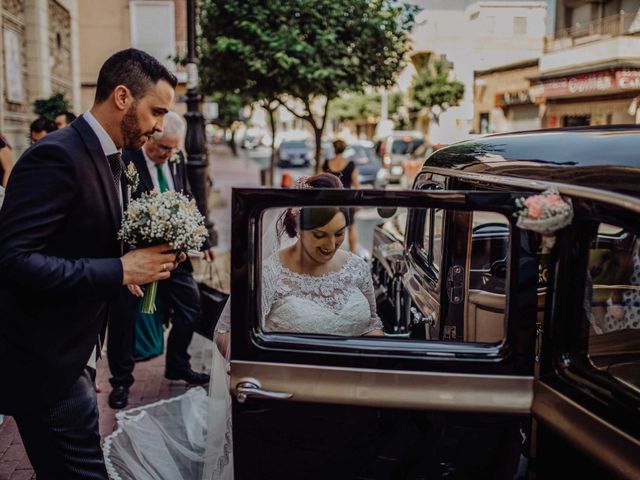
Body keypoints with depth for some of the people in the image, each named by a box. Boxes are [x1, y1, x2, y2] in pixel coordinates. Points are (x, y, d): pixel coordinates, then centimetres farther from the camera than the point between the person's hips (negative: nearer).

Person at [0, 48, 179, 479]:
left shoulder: (111, 161, 10)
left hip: (75, 355, 9)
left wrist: (146, 258, 0)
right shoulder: (57, 156, -20)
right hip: (48, 362, -9)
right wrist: (120, 270, -25)